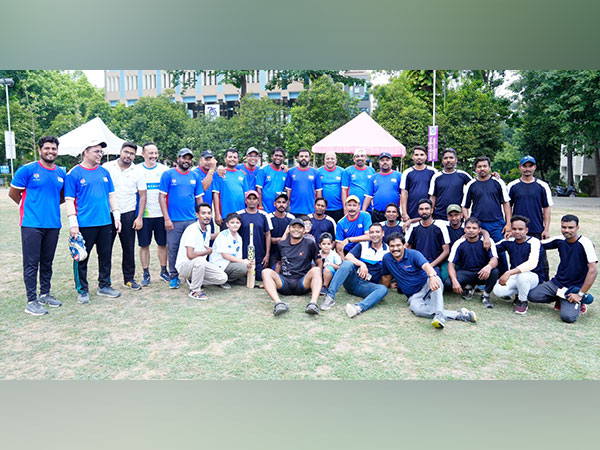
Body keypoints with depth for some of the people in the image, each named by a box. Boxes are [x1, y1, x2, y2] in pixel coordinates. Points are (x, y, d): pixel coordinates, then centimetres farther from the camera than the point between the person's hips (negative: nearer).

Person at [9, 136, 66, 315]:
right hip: (32, 224, -4)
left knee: (47, 262, 14)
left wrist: (50, 205, 10)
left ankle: (45, 294, 27)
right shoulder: (27, 169, -5)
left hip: (53, 224, 5)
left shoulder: (61, 173, 9)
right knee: (31, 264, -1)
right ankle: (31, 301, 5)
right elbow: (13, 193, 2)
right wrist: (31, 207, 10)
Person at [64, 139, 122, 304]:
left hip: (105, 222, 5)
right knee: (82, 258, 3)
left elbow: (111, 195, 17)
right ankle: (82, 290, 16)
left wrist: (116, 216, 10)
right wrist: (73, 223, -12)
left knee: (105, 256, 12)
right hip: (84, 224, -5)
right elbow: (69, 200, -6)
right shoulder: (74, 174, -4)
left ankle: (104, 286, 26)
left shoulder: (104, 172, 12)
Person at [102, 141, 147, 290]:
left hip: (128, 214, 1)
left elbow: (142, 196, 6)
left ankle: (129, 278, 19)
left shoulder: (138, 172, 4)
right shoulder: (107, 167, 1)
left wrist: (139, 217, -2)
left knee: (129, 249, 7)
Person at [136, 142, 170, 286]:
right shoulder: (136, 170, 2)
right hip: (143, 215, -1)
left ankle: (164, 271, 22)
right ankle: (146, 274, 17)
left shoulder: (164, 169, 5)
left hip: (161, 214, 1)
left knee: (162, 243, 9)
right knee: (144, 245, 5)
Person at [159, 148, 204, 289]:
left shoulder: (195, 176, 10)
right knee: (173, 249, 4)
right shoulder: (168, 174, 0)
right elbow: (162, 196, -3)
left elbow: (199, 198, 13)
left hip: (192, 220, 3)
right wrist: (166, 218, -9)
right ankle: (174, 276, 18)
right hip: (173, 220, -2)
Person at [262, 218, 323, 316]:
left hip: (302, 284, -1)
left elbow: (319, 263, 10)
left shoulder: (310, 244, 10)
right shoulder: (282, 245, 17)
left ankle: (313, 302, -50)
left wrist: (316, 279, -3)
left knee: (316, 270, -30)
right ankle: (278, 303, -46)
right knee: (266, 272, -24)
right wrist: (275, 281, 16)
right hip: (284, 282, 2)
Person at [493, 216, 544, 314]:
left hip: (533, 277, -4)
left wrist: (509, 273, -42)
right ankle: (519, 291, 10)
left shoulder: (534, 242, -16)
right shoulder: (509, 241, 0)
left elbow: (532, 263, -33)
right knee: (498, 290, -24)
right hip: (514, 276, 4)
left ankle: (523, 302, -9)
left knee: (522, 275, -39)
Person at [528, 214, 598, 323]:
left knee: (568, 317, -26)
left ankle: (578, 302, 10)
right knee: (532, 295, -17)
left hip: (575, 288, -5)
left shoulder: (585, 244, -15)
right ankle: (560, 299, 12)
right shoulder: (560, 240, 0)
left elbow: (593, 270, -19)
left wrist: (581, 294, -19)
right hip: (556, 283, 5)